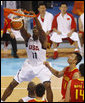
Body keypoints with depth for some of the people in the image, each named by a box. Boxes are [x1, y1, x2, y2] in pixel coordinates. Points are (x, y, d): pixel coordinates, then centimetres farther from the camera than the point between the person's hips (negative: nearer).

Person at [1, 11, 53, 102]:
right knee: (12, 84, 3)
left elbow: (40, 29, -36)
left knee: (47, 86, -24)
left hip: (41, 66, -4)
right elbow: (21, 29, -25)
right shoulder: (28, 37, -5)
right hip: (29, 65, 4)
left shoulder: (42, 39, -14)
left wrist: (35, 17, -48)